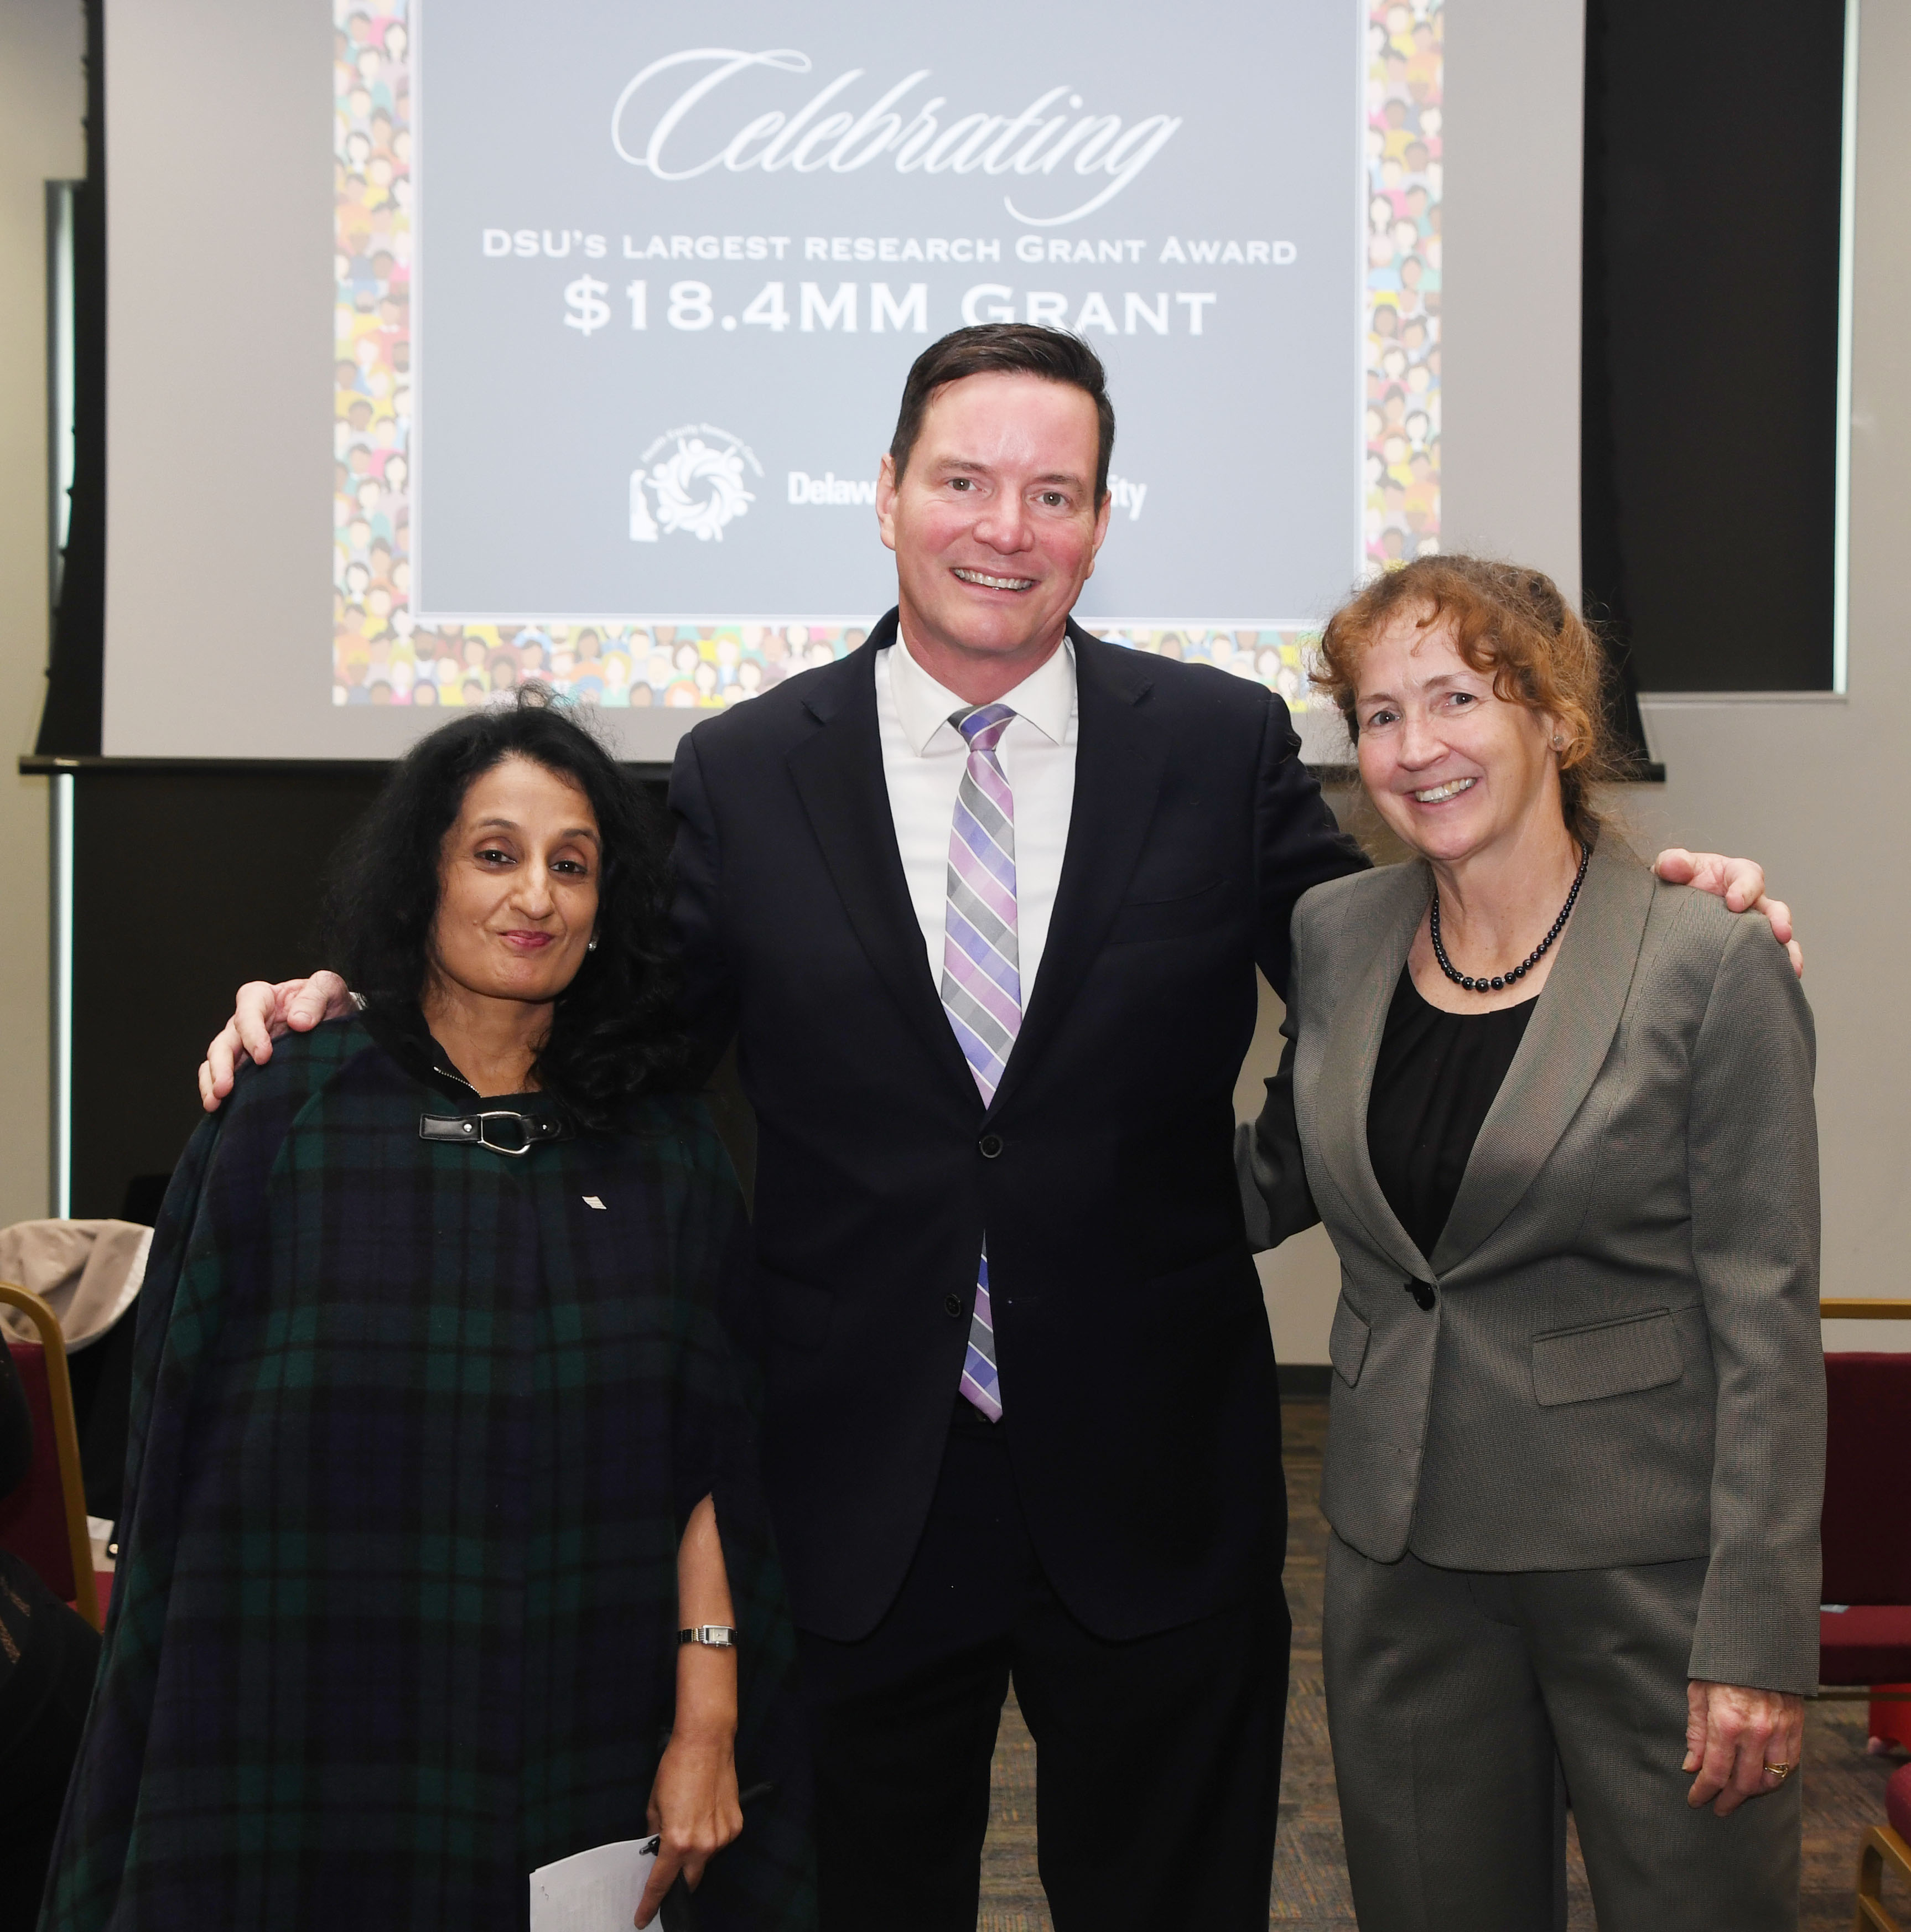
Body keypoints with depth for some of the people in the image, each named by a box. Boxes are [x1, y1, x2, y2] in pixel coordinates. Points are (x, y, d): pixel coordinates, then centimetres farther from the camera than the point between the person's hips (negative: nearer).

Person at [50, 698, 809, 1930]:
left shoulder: (663, 1154, 4)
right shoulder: (287, 1115, -2)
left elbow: (709, 1457, -1)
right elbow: (186, 1437, -1)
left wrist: (707, 1724, -9)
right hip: (320, 1727, -1)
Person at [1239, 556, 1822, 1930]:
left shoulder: (1709, 963, -11)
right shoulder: (1337, 936, 3)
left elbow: (1767, 1315, -11)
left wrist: (1758, 1635, -14)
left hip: (1646, 1557, -4)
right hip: (1404, 1557, 4)